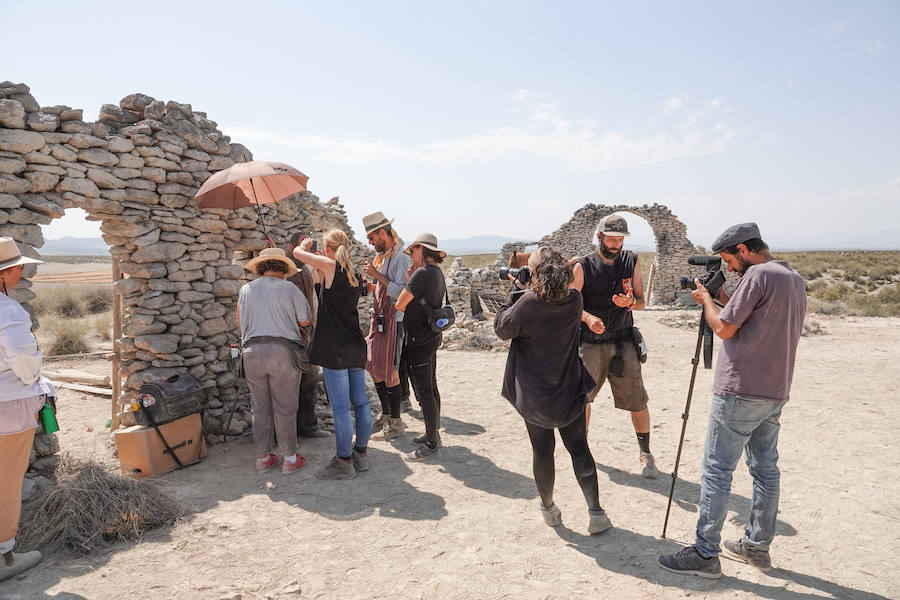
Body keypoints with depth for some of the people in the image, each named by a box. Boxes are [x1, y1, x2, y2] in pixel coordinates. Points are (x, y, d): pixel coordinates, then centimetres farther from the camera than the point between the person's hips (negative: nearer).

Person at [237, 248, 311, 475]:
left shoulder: (245, 290, 10)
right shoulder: (288, 288, -2)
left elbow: (241, 324, 16)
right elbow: (305, 320, 0)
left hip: (252, 352, 4)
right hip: (282, 350, -4)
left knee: (260, 407, 12)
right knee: (285, 408, 4)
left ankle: (263, 458, 20)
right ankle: (289, 458, 11)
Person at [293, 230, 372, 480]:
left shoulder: (331, 266, -7)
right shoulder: (355, 275, 13)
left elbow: (297, 252, 0)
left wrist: (305, 245, 20)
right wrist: (320, 269, 28)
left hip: (335, 348, -8)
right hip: (356, 346, 8)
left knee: (340, 407, -2)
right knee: (360, 402, 12)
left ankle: (344, 463, 5)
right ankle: (361, 454, 23)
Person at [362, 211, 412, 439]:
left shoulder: (400, 256, -14)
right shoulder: (382, 256, 15)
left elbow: (401, 291, -21)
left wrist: (378, 276, -18)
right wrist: (370, 285, 9)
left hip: (393, 319, -9)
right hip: (379, 318, 9)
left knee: (389, 371, -3)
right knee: (375, 368, 13)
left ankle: (396, 421, 11)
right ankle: (386, 415, 27)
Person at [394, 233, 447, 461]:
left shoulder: (422, 274, -19)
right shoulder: (437, 273, 11)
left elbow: (400, 304, -18)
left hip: (420, 340, -10)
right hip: (432, 337, 10)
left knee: (424, 392, -3)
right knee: (431, 388, 18)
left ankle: (432, 445, 4)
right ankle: (433, 434, 30)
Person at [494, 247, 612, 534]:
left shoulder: (528, 303, -22)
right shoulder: (574, 299, -9)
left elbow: (502, 328, -8)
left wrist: (514, 295, -1)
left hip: (534, 395, -2)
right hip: (570, 391, 3)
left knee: (542, 450, 13)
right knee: (579, 448, 13)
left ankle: (549, 508, 29)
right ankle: (596, 512, 11)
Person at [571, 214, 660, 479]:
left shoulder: (632, 261, 6)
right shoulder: (583, 266, -2)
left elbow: (641, 301, 8)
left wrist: (630, 302, -16)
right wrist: (588, 318, -24)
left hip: (623, 341, 1)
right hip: (590, 342, -1)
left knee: (637, 401, 1)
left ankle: (645, 454, 20)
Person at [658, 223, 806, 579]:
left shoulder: (757, 275, -14)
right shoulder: (795, 280, 14)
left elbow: (724, 328, -13)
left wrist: (706, 299, 3)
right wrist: (724, 299, 13)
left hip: (740, 392, -9)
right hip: (775, 393, 9)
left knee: (716, 470, -2)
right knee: (765, 470, 16)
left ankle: (705, 555, 4)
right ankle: (758, 546, 27)